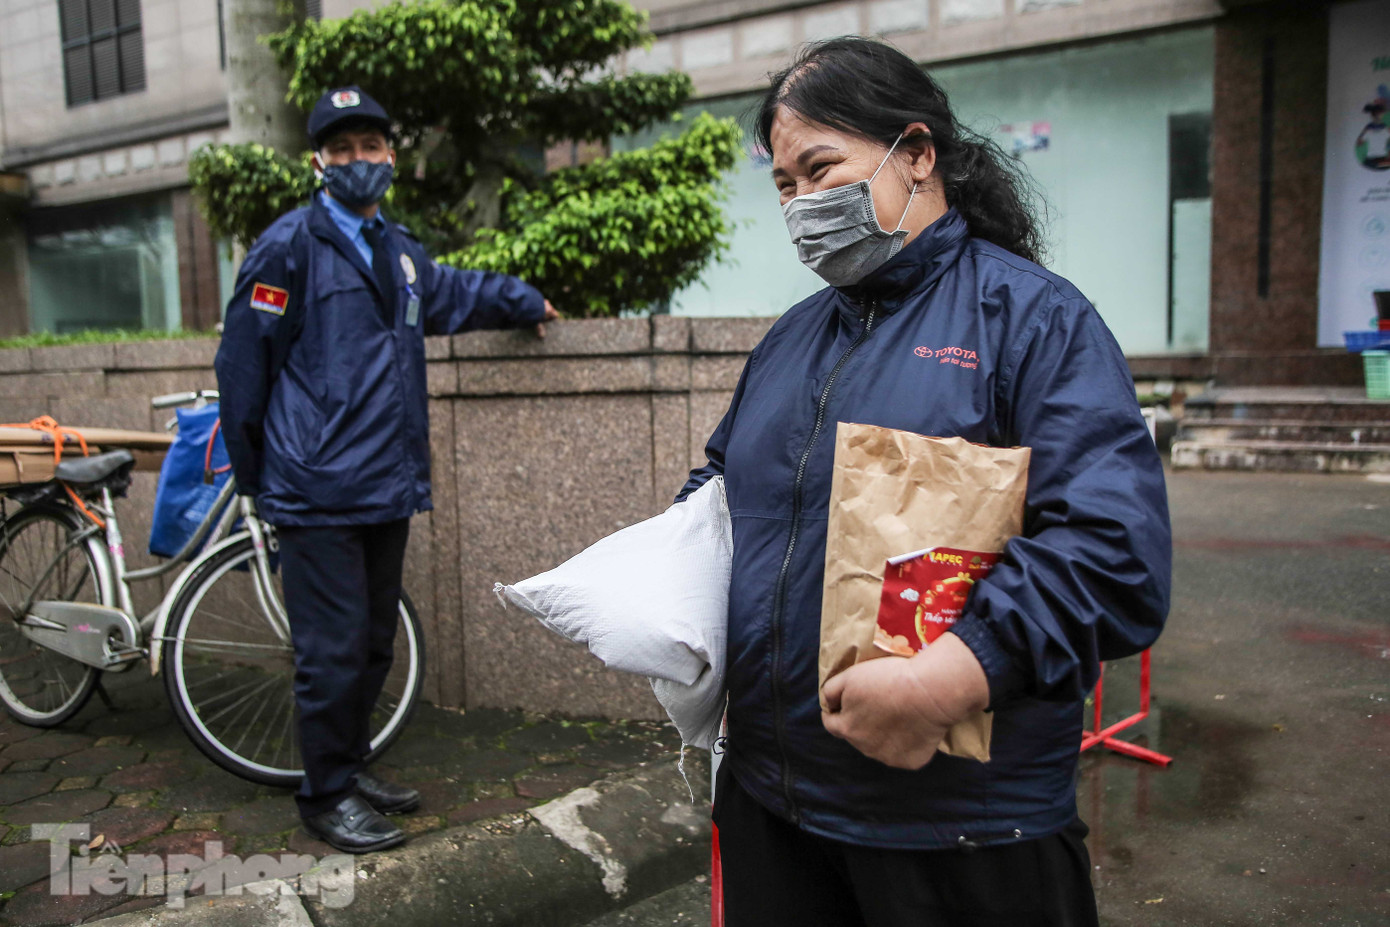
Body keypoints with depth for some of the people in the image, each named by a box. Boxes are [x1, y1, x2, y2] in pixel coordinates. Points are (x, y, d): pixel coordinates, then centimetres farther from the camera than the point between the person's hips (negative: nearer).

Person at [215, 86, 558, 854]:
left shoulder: (397, 251, 17)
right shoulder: (291, 246, -6)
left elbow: (454, 293, 38)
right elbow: (243, 363, -5)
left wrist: (527, 302, 41)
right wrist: (253, 472, -2)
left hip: (389, 489, 8)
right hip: (319, 494, -7)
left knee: (375, 643, 15)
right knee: (333, 650, -2)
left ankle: (350, 767, 32)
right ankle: (326, 796, 15)